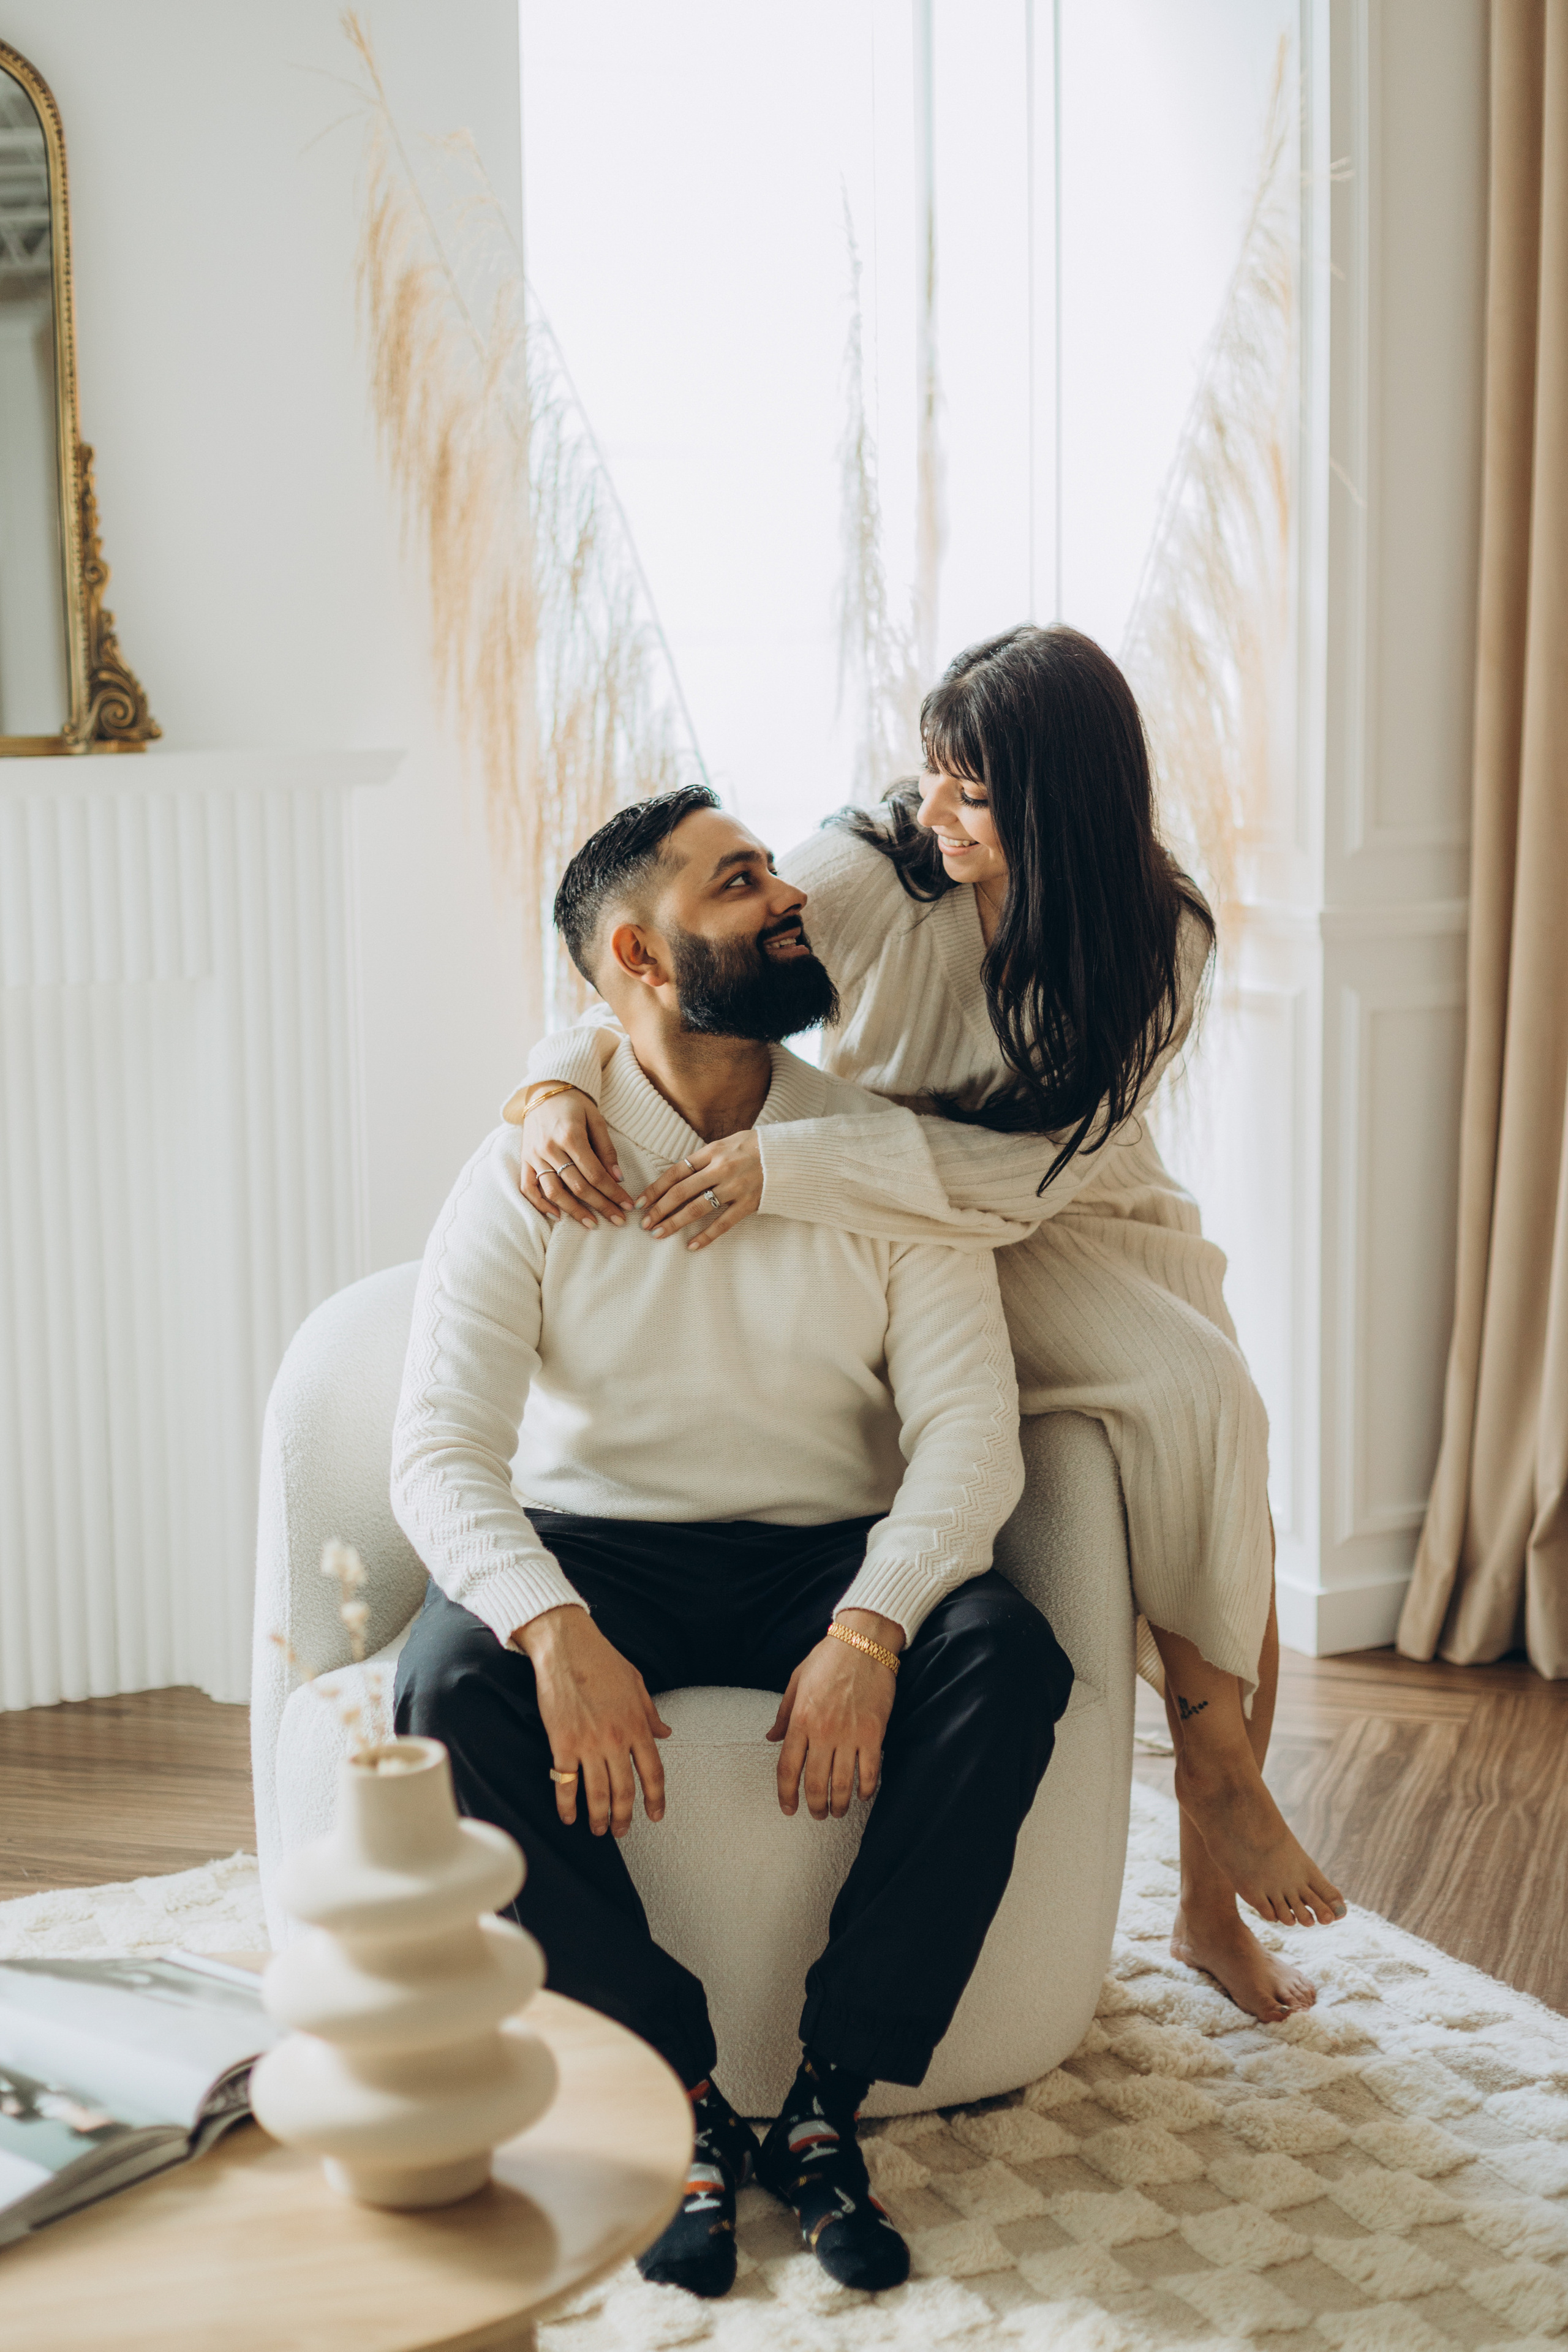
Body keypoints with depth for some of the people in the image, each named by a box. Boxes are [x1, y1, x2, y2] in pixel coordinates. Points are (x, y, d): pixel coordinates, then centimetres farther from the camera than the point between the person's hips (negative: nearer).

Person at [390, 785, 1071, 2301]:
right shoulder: (529, 1174, -4)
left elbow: (971, 1424, -8)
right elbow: (442, 1450, -12)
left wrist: (869, 1626, -26)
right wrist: (559, 1634, -31)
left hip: (831, 1555, 1)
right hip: (595, 1550, -1)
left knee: (1008, 1661, -28)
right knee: (452, 1689, -31)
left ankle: (830, 2100, -18)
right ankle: (681, 2097, -17)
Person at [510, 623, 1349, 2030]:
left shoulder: (1158, 941, -14)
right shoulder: (873, 872, -17)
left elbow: (1023, 1172, -24)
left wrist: (785, 1166, -36)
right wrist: (560, 1083, -38)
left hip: (1090, 1231, 3)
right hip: (907, 1244, -3)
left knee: (1228, 1475, -18)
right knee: (1200, 1397, -28)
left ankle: (1210, 1900, 0)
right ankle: (1220, 1772, -13)